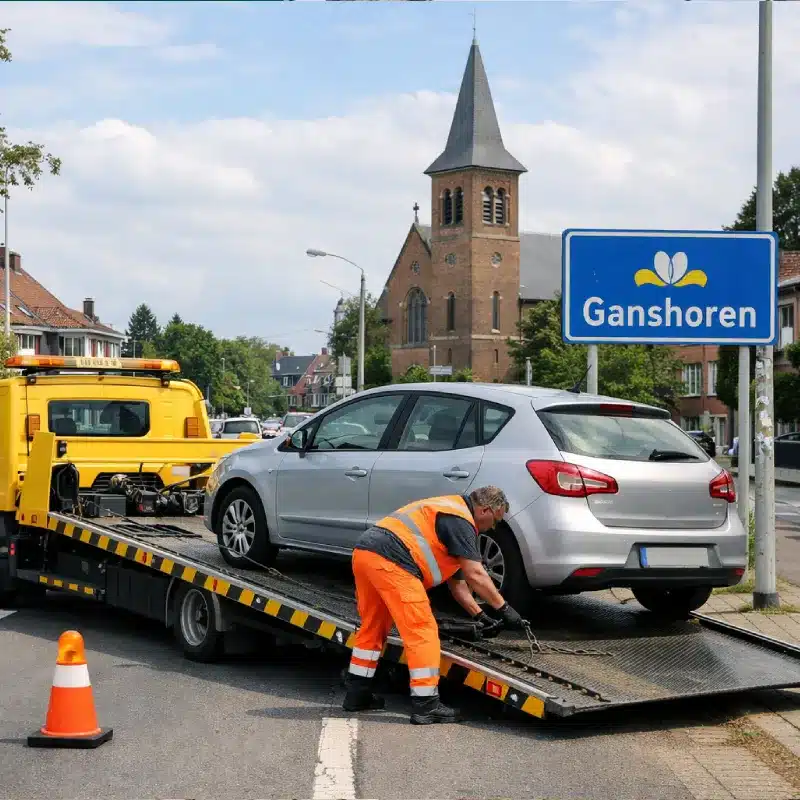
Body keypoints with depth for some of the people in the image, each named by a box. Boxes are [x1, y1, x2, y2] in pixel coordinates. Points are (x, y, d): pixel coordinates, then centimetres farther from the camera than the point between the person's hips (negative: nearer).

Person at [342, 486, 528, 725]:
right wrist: (504, 609, 2)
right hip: (390, 561, -10)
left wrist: (480, 616, 34)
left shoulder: (449, 511, 30)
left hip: (364, 552, 10)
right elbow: (476, 575, -7)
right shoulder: (460, 520, -1)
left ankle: (357, 694, 30)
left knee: (372, 627, 23)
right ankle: (426, 705, -2)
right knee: (422, 633, -4)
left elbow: (457, 580, 34)